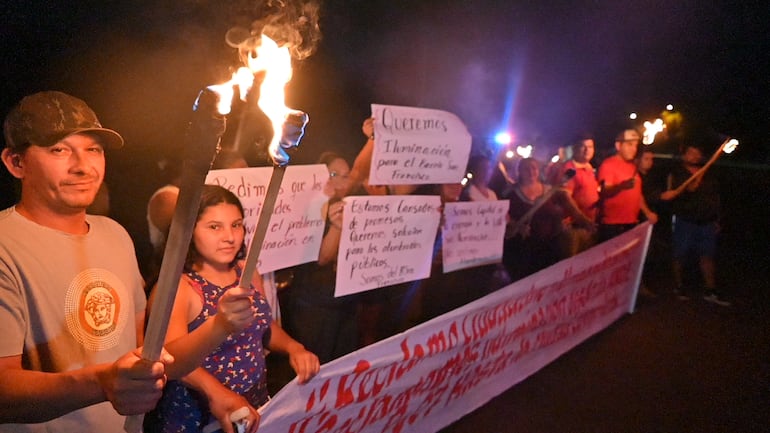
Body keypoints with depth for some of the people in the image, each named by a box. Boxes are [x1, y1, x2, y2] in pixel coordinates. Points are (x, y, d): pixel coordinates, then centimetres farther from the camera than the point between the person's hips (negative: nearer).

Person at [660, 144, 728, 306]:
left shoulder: (708, 175, 14)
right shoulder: (676, 174, 1)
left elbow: (716, 198, 17)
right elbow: (670, 195, -8)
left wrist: (716, 220, 14)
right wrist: (687, 189, -26)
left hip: (707, 223, 4)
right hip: (684, 222, -3)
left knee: (708, 256, 0)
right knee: (681, 256, 2)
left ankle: (711, 290, 3)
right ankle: (680, 287, 17)